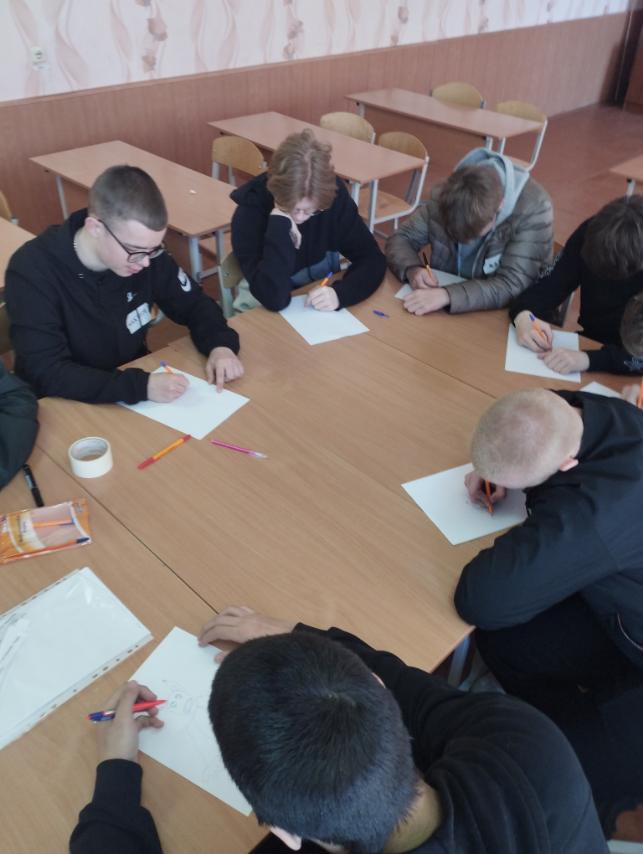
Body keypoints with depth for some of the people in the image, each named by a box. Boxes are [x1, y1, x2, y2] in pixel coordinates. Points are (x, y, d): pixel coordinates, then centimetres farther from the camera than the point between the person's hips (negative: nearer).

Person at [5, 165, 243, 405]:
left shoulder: (143, 252, -9)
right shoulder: (32, 270, -21)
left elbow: (194, 304, 3)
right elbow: (48, 374, -25)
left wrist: (220, 344, -16)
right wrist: (141, 386, -35)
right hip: (65, 408, -2)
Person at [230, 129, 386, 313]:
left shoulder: (334, 194, -12)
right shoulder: (250, 212, -19)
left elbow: (373, 259, -11)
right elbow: (273, 298, -28)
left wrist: (340, 293, -28)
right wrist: (280, 221, -29)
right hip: (263, 314, -2)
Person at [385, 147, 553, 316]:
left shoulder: (534, 208, -25)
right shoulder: (446, 195, -13)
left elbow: (513, 285, -30)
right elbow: (400, 238, -3)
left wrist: (447, 296, -43)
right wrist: (412, 269, -25)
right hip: (445, 313, 2)